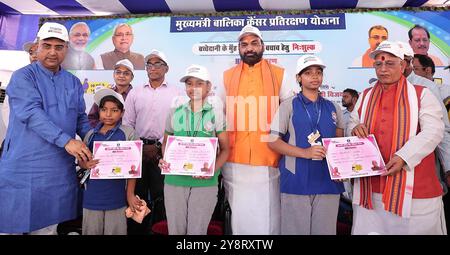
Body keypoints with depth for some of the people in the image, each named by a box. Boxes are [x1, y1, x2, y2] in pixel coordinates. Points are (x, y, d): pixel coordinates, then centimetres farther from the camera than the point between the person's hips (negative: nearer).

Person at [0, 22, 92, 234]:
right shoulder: (23, 77, -5)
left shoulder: (73, 82, 11)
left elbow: (81, 118, 15)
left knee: (48, 226, 15)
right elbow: (31, 113, -20)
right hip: (24, 168, -4)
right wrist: (66, 140, -29)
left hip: (61, 169, 5)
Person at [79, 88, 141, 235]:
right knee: (91, 231, 14)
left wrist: (130, 194, -7)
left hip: (116, 195, -3)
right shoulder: (91, 134, 5)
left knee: (115, 231, 8)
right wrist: (87, 165, -11)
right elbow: (81, 160, 13)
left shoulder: (128, 133, -6)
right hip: (92, 195, 3)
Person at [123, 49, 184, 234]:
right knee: (137, 195, 9)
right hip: (139, 150, 3)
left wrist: (159, 146, -7)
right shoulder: (135, 93, 12)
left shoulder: (177, 93, 4)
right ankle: (137, 230, 22)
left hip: (165, 151, -2)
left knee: (161, 195, -1)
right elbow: (127, 123, 9)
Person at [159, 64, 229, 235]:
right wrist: (164, 160, -4)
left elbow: (225, 149, 1)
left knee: (197, 230, 9)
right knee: (175, 229, 12)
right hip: (174, 179, 2)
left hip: (205, 182, -2)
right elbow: (166, 143, 16)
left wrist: (213, 169, -15)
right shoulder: (175, 113, 6)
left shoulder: (217, 114, 0)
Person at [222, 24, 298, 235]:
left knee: (267, 217, 4)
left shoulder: (279, 75, 5)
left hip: (268, 160, -1)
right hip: (235, 161, 2)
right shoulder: (227, 77, 10)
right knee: (239, 215, 11)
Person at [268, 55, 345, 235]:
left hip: (328, 181, 3)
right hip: (296, 181, -3)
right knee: (295, 230, 5)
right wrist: (305, 152, -16)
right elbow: (273, 141, -5)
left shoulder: (333, 108, 12)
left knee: (325, 230, 9)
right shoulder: (288, 106, 1)